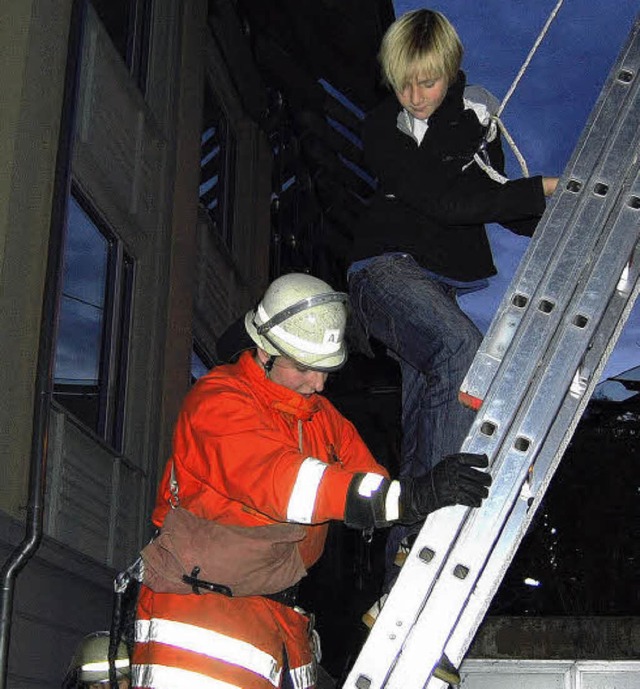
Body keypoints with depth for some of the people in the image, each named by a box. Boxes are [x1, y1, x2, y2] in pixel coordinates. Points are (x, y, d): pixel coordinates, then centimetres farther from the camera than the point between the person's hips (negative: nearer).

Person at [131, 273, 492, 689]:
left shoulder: (323, 417, 12)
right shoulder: (218, 401, -15)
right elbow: (281, 480, -31)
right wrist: (412, 496, -38)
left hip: (279, 608, 7)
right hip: (200, 604, -7)